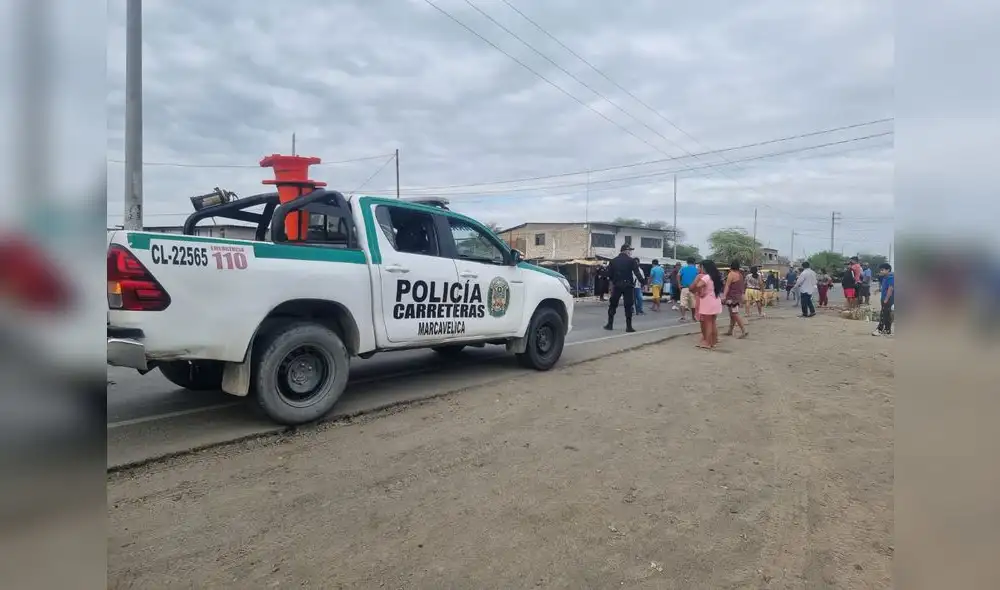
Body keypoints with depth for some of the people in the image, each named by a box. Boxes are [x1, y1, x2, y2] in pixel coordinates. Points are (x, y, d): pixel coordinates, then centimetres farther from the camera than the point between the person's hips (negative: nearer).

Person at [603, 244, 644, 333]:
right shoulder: (631, 260, -5)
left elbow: (609, 274, 4)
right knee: (628, 306, 2)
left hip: (617, 286, 3)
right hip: (628, 286, -3)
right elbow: (637, 273, -12)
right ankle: (628, 326, 1)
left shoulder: (614, 260, 6)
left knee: (612, 305, 13)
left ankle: (610, 324, 13)